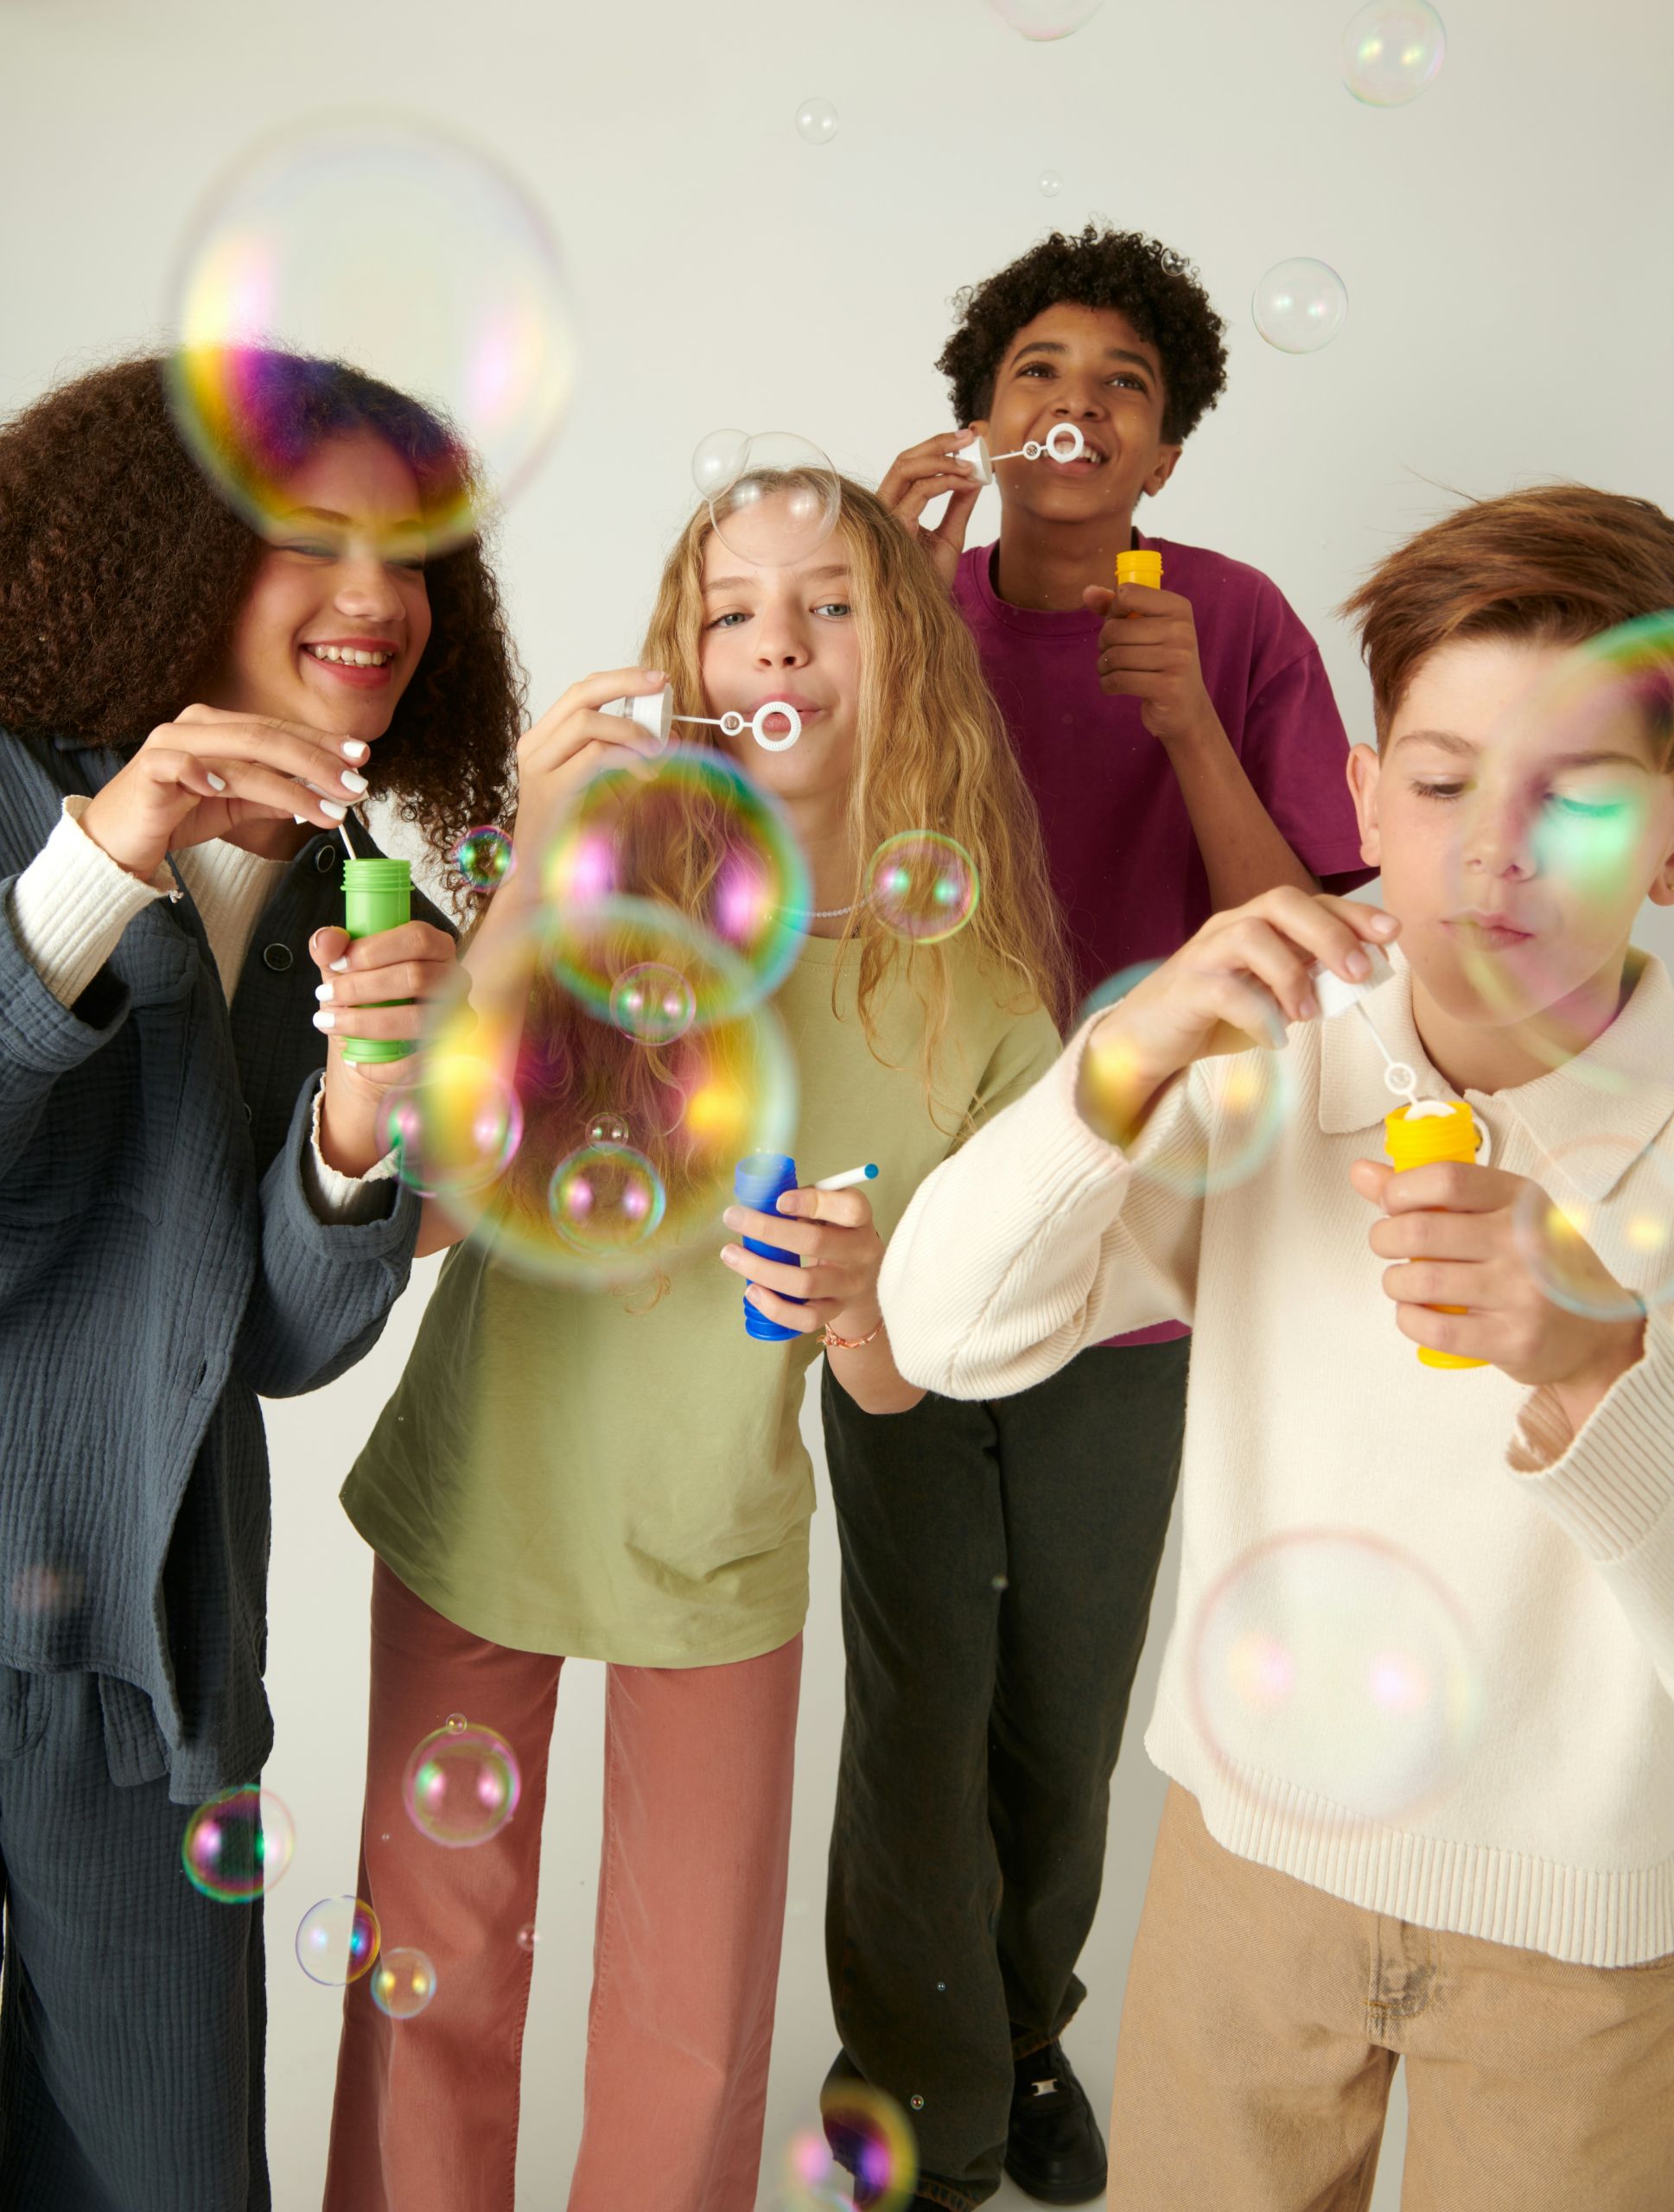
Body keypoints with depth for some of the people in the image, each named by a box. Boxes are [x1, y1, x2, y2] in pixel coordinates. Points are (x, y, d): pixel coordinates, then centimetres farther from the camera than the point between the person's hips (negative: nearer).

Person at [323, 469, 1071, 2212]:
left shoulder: (976, 1005, -9)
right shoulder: (607, 886, -11)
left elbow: (893, 1384, -1)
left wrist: (860, 1296, -25)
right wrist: (535, 879, -29)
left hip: (714, 1559, 0)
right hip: (468, 1517, 0)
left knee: (693, 2031, 14)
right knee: (433, 1973, 17)